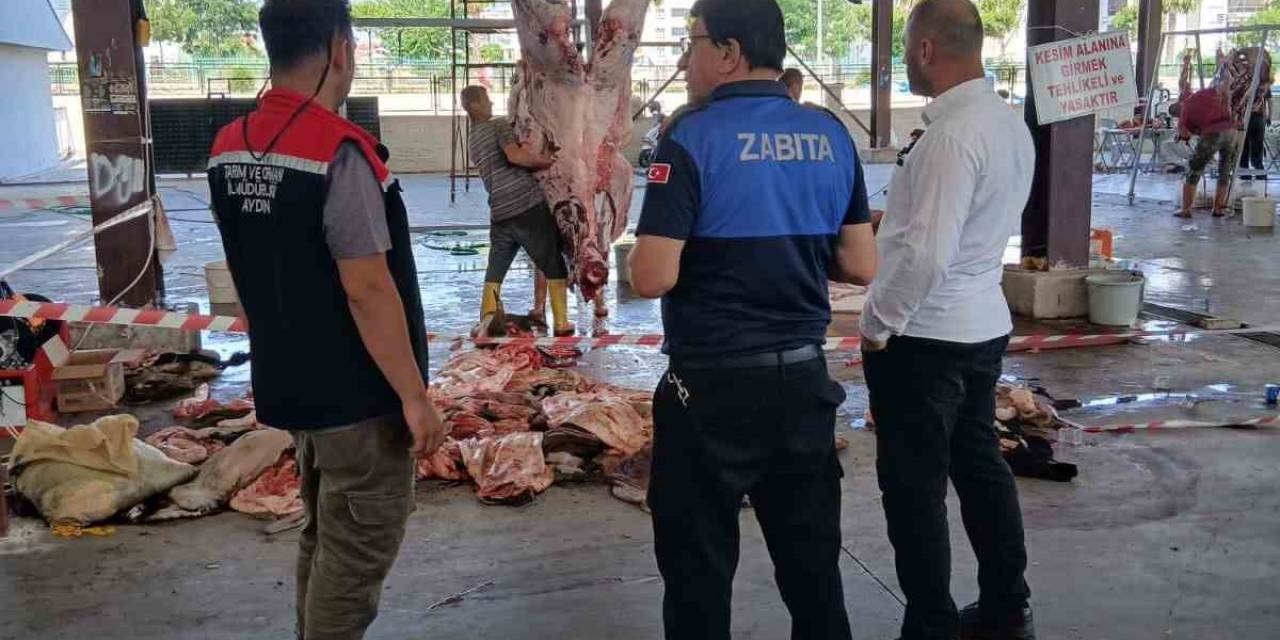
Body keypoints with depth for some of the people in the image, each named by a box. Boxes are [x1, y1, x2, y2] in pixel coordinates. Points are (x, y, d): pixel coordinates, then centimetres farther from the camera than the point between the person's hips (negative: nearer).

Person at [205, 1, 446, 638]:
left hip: (289, 383, 8)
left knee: (324, 534, 22)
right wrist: (414, 395, -16)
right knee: (357, 548, 5)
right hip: (355, 394, -8)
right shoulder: (337, 151, -22)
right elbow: (367, 290, -23)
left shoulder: (228, 147, 3)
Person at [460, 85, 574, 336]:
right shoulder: (499, 125, -3)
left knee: (495, 271, 16)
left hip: (500, 214, 6)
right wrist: (549, 161, -10)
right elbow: (515, 155, -21)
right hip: (530, 206, -6)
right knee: (554, 265, 4)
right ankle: (561, 322, 5)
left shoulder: (472, 140, 20)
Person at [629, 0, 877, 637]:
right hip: (805, 379, 6)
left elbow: (651, 279, -19)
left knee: (699, 567, 10)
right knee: (812, 561, 17)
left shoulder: (693, 138, -13)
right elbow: (861, 266, 7)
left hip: (714, 386, -5)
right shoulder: (831, 135, 4)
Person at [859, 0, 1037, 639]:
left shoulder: (952, 135, -22)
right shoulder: (1010, 124, 6)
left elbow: (927, 254, -26)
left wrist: (877, 322, -14)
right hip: (983, 325, 9)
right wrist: (895, 219, 21)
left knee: (915, 490, 2)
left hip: (924, 339, -9)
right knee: (980, 465, 19)